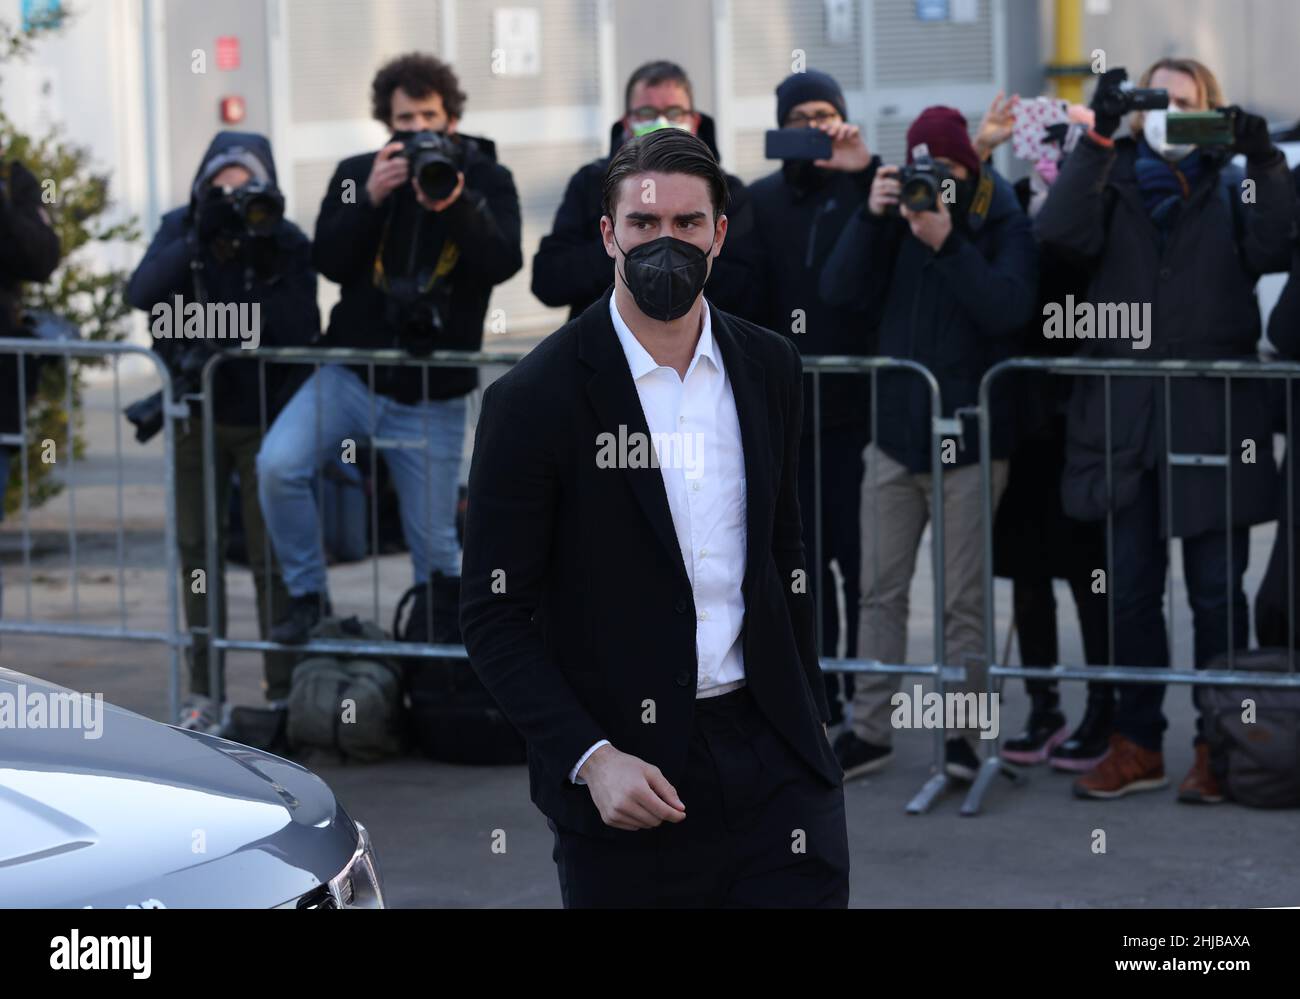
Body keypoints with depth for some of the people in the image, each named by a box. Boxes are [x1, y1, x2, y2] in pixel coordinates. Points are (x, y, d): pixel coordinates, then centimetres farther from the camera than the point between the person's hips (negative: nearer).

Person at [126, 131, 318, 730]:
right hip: (198, 417, 3)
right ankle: (203, 692, 16)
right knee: (196, 551, 7)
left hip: (265, 422, -3)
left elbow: (300, 335, -18)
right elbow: (143, 294, -20)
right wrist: (200, 238, -28)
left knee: (271, 559, -4)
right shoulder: (180, 230, -3)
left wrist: (269, 263, -28)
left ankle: (283, 694, 3)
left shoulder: (287, 243, -9)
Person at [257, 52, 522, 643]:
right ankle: (307, 596, -3)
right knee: (277, 464, -21)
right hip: (352, 374, 1)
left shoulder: (487, 180, 1)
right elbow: (329, 262, -7)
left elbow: (504, 263, -14)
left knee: (433, 544, 1)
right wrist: (371, 200, -21)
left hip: (431, 395, -1)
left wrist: (456, 206, -30)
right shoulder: (356, 175, 4)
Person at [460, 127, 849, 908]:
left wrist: (809, 721, 15)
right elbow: (494, 618, -7)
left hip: (771, 759, 4)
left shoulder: (769, 369, 8)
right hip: (626, 775, -3)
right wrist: (591, 758, -17)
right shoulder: (535, 399, -8)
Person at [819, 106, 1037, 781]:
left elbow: (1009, 308, -18)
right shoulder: (899, 218, 8)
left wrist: (947, 243, -26)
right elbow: (839, 290, -2)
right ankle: (869, 729, 13)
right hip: (895, 431, 4)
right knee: (880, 591, 7)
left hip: (970, 441, -4)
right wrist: (872, 217, -15)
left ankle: (962, 732, 6)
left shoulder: (1005, 227, -2)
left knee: (963, 599, 0)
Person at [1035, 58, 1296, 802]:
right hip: (1124, 418, 2)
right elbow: (1063, 234, -8)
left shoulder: (1231, 189, 9)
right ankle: (1138, 745, 16)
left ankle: (1217, 747, 9)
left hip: (1212, 418, -2)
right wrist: (1098, 138, -13)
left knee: (1216, 592, 1)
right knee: (1131, 591, 7)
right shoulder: (1113, 183, 11)